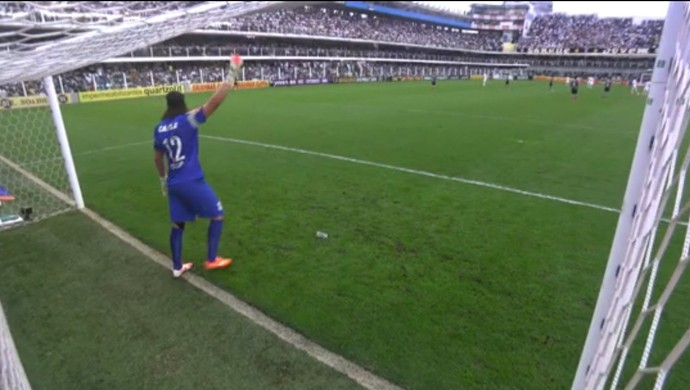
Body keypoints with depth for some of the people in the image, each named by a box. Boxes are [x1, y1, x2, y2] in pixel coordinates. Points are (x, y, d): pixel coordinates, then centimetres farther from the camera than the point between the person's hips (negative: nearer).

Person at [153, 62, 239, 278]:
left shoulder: (159, 129, 8)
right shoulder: (188, 120, -11)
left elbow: (157, 158, 18)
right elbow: (215, 101, -19)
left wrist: (163, 179, 32)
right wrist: (231, 76, -14)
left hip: (173, 183, 7)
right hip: (192, 182, -6)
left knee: (178, 223, 17)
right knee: (217, 215, 10)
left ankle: (177, 267, 25)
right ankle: (211, 259, 14)